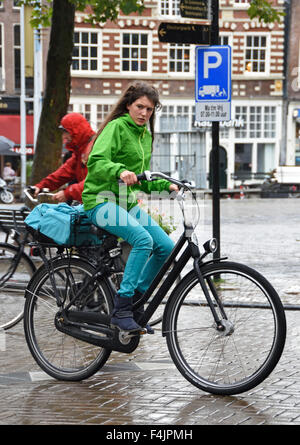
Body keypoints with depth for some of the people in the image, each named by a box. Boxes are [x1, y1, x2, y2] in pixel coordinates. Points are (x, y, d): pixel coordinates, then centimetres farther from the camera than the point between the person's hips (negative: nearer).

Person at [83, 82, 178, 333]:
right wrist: (120, 171, -42)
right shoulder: (116, 127, -9)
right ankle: (121, 309, -26)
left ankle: (136, 301, 8)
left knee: (166, 247, -7)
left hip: (128, 203, 8)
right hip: (101, 201, -8)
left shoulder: (146, 135, 17)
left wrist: (166, 185, 8)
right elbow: (96, 162, -24)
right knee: (143, 239, -30)